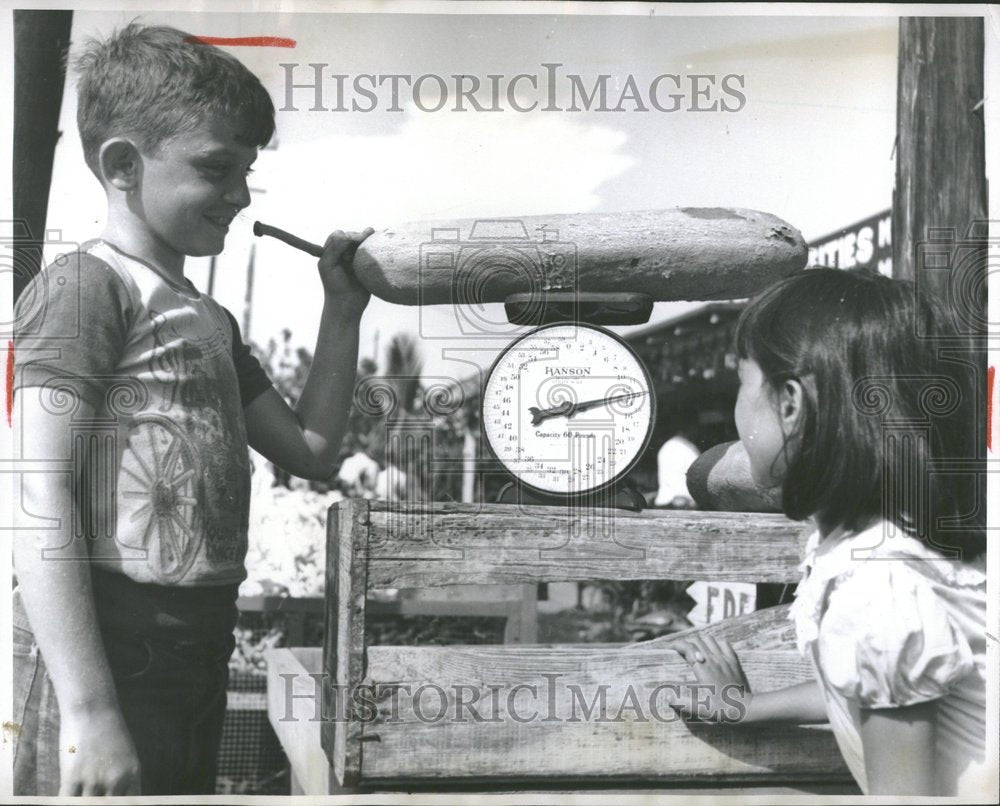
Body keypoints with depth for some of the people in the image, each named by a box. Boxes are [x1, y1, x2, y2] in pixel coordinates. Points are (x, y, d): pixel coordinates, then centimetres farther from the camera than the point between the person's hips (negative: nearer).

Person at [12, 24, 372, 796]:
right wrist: (88, 710, -22)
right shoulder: (86, 286, -8)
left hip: (196, 664, 9)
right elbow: (38, 500, -16)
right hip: (106, 661, -9)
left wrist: (344, 311, 14)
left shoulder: (211, 319, 19)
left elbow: (310, 450, 23)